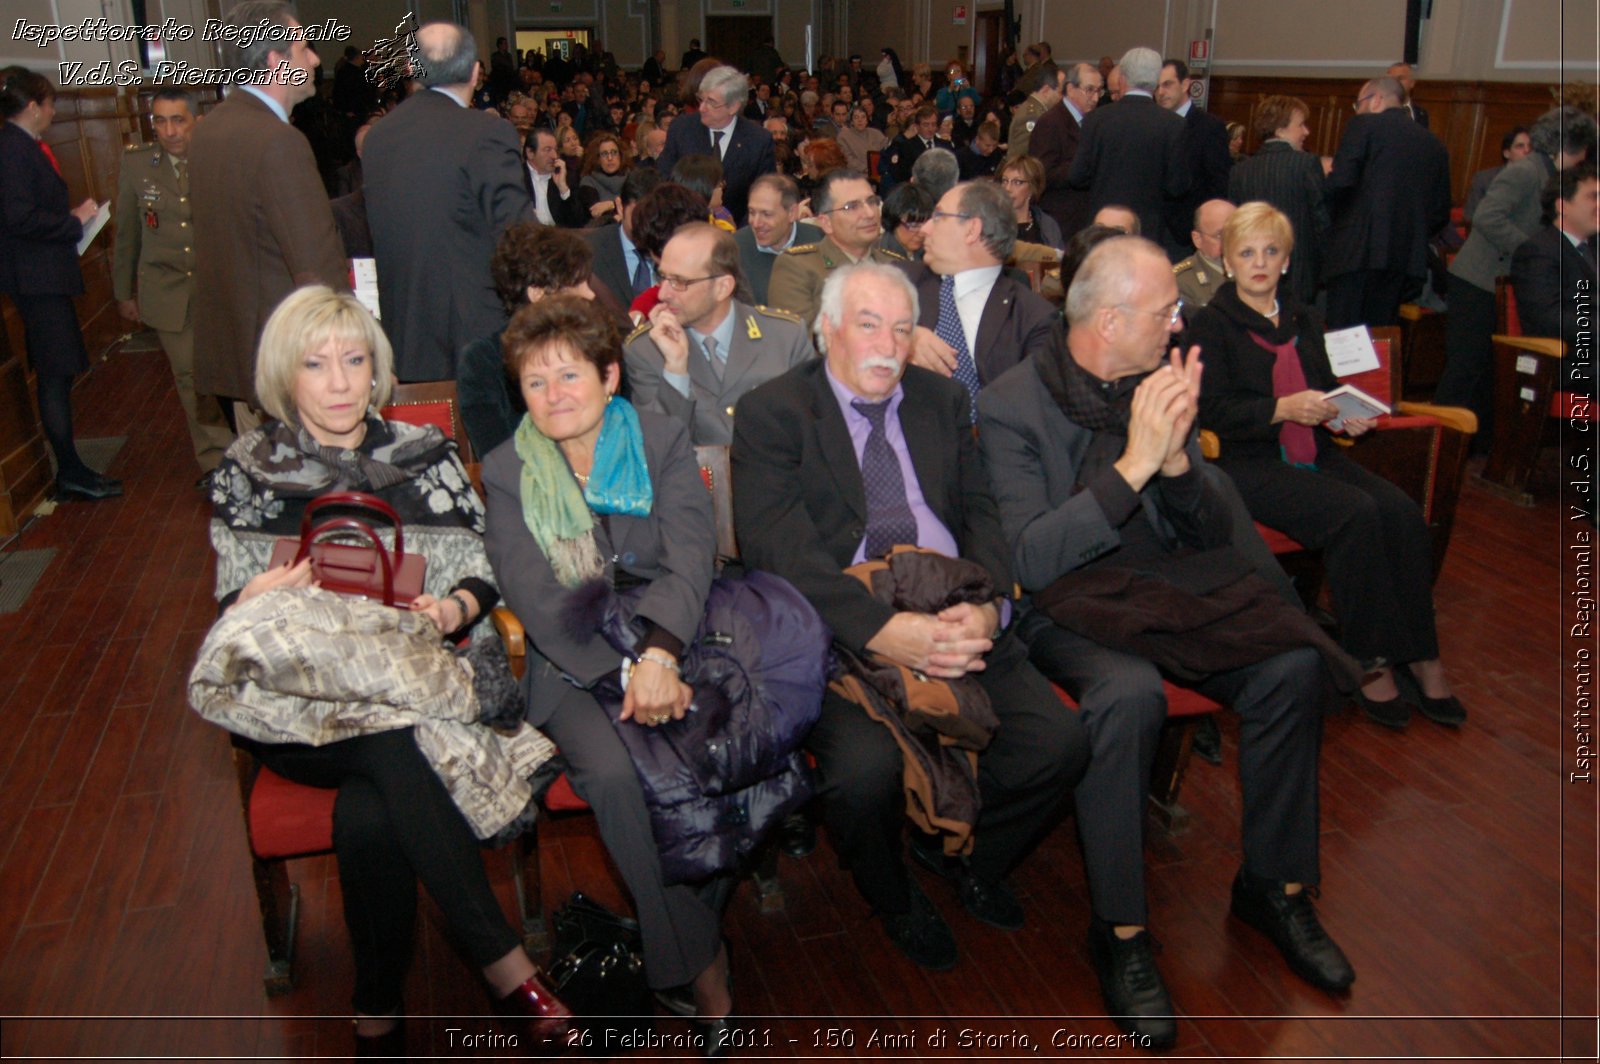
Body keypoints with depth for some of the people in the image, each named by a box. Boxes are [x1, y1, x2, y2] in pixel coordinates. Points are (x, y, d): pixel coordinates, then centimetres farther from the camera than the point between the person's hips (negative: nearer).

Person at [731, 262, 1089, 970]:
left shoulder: (942, 400, 17)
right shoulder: (772, 413, 1)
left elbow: (980, 513, 10)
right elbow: (776, 545, -12)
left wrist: (987, 606, -12)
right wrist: (880, 630, -25)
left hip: (958, 620, 5)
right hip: (841, 632, -4)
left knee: (1058, 743, -15)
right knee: (864, 771, -29)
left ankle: (955, 848, 19)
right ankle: (892, 898, 9)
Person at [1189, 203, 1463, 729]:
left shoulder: (1302, 320, 21)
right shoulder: (1211, 324, 0)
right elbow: (1211, 411, -10)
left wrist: (1348, 414, 5)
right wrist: (1283, 408, -21)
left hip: (1316, 454, 6)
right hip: (1249, 464, -6)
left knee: (1402, 512, -20)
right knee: (1356, 513, -29)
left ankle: (1420, 659, -12)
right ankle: (1369, 663, -18)